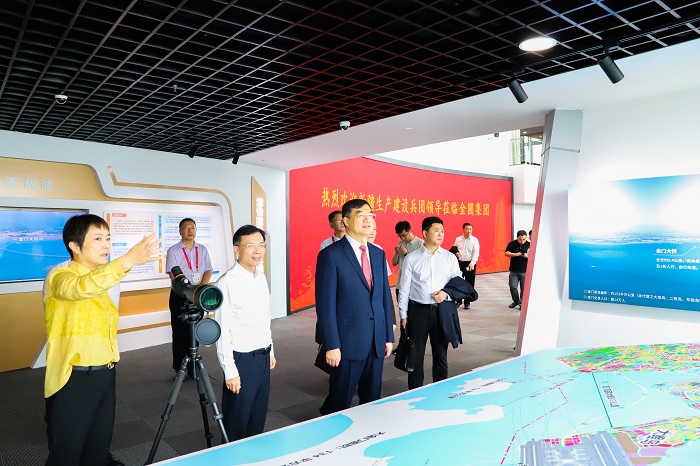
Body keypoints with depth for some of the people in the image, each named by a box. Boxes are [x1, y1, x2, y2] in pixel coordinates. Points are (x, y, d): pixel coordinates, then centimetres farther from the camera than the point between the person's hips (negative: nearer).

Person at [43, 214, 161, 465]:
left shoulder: (100, 282, 13)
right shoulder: (59, 277, -13)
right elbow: (82, 287, -38)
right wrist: (128, 260, -51)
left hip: (105, 377, 8)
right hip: (73, 381, -7)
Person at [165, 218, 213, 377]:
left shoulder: (202, 249, 10)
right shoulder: (173, 250, -3)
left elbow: (208, 270, 6)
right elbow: (173, 275, -11)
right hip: (179, 297, -4)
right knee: (180, 333, 1)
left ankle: (192, 367, 20)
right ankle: (179, 368, 10)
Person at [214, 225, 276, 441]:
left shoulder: (261, 276, 6)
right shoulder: (227, 283, -17)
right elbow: (223, 331, -17)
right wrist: (230, 371, -16)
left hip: (263, 357, 7)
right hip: (242, 359, -7)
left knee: (258, 418, 19)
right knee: (237, 423, 8)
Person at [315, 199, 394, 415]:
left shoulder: (378, 254, 9)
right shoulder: (331, 255, -10)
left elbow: (385, 297, 13)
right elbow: (325, 304, -12)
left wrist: (389, 336, 11)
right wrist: (331, 345, -14)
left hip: (377, 340, 6)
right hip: (348, 341, -6)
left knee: (372, 399, 16)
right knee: (339, 401, 7)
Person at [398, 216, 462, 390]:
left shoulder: (450, 257, 2)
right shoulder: (411, 258, -3)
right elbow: (404, 289, 0)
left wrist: (446, 292, -12)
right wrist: (403, 315, -1)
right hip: (418, 310, -1)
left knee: (441, 354, 14)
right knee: (415, 355, 8)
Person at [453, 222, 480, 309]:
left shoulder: (474, 240, -2)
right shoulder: (458, 239, 7)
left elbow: (476, 253, -9)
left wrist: (472, 263, -23)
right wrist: (456, 253, -9)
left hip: (470, 264, -2)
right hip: (459, 263, 2)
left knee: (469, 284, 4)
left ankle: (467, 302, 15)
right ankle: (458, 300, 18)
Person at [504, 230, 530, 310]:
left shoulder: (529, 245, -4)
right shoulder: (512, 244, -1)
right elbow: (506, 253, 3)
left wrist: (528, 256, -21)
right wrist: (514, 254, -15)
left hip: (525, 271, -2)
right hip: (514, 270, 2)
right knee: (512, 286, 5)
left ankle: (522, 303, 16)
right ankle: (516, 301, 26)